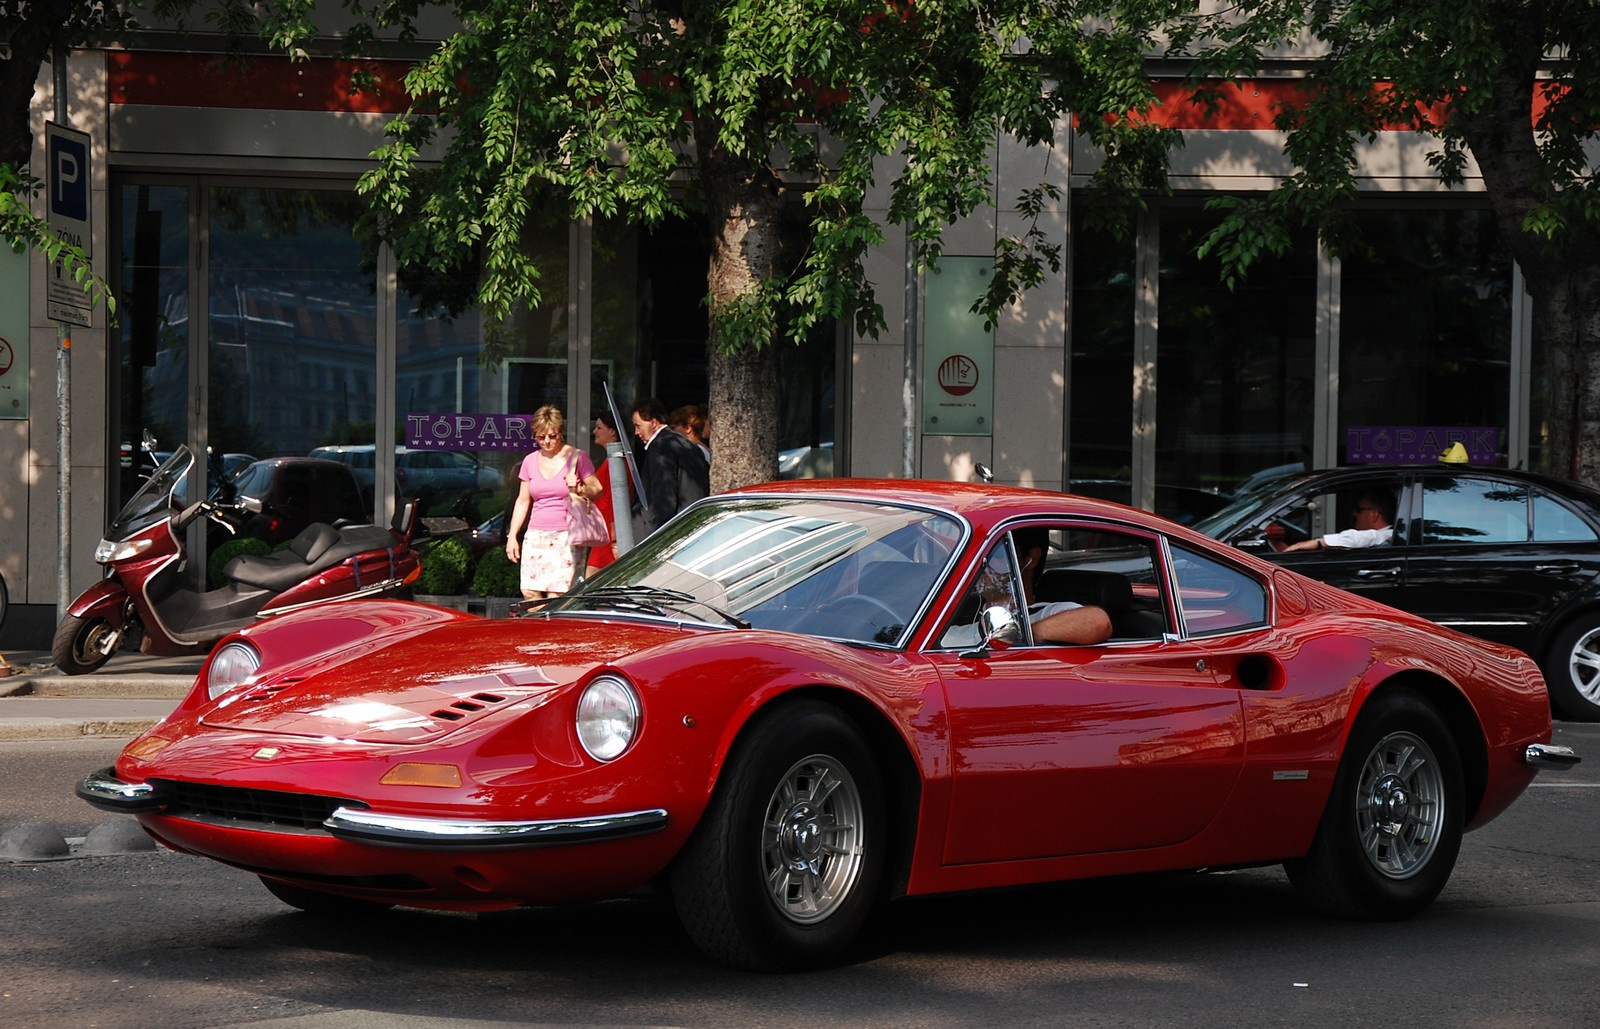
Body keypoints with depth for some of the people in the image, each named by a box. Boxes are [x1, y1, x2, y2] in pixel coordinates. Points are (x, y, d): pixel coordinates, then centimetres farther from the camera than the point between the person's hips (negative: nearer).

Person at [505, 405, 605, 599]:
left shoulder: (577, 457, 1)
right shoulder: (530, 461, 13)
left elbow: (597, 490, 3)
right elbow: (523, 501, 19)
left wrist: (579, 489, -18)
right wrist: (512, 536, 14)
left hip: (566, 536, -4)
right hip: (536, 536, 5)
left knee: (557, 597, -13)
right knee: (529, 592, -7)